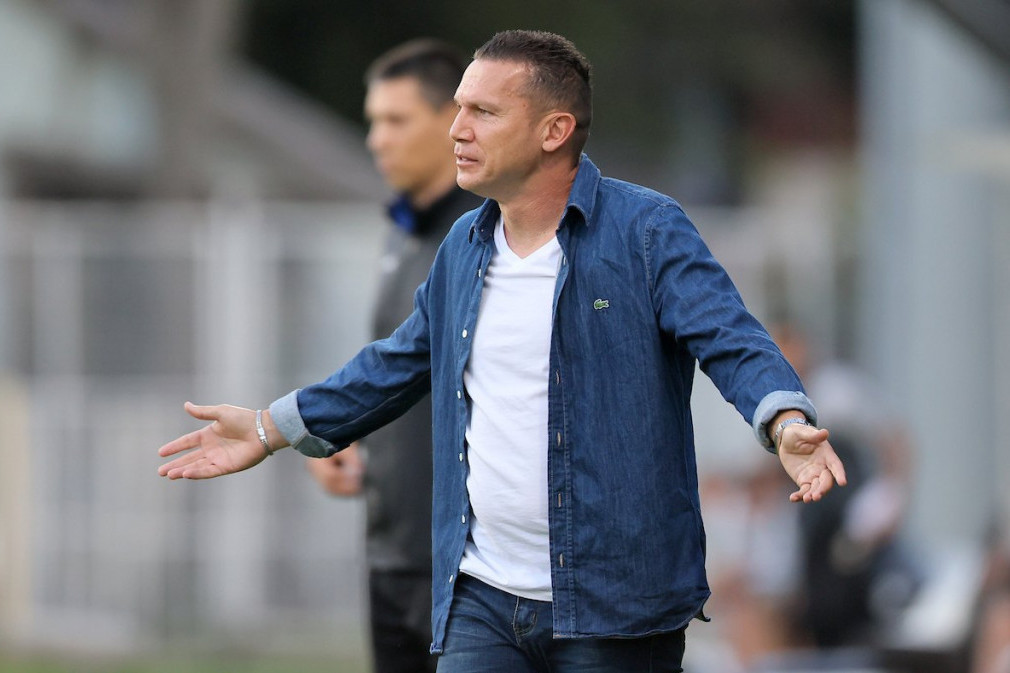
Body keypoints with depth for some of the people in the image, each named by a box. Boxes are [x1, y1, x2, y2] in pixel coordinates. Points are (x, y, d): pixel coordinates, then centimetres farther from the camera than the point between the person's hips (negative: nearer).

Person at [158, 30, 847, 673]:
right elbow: (399, 365, 28)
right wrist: (272, 429, 30)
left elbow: (733, 341, -18)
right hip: (481, 603, 6)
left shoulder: (647, 231, -6)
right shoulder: (465, 248, 14)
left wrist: (788, 426, -37)